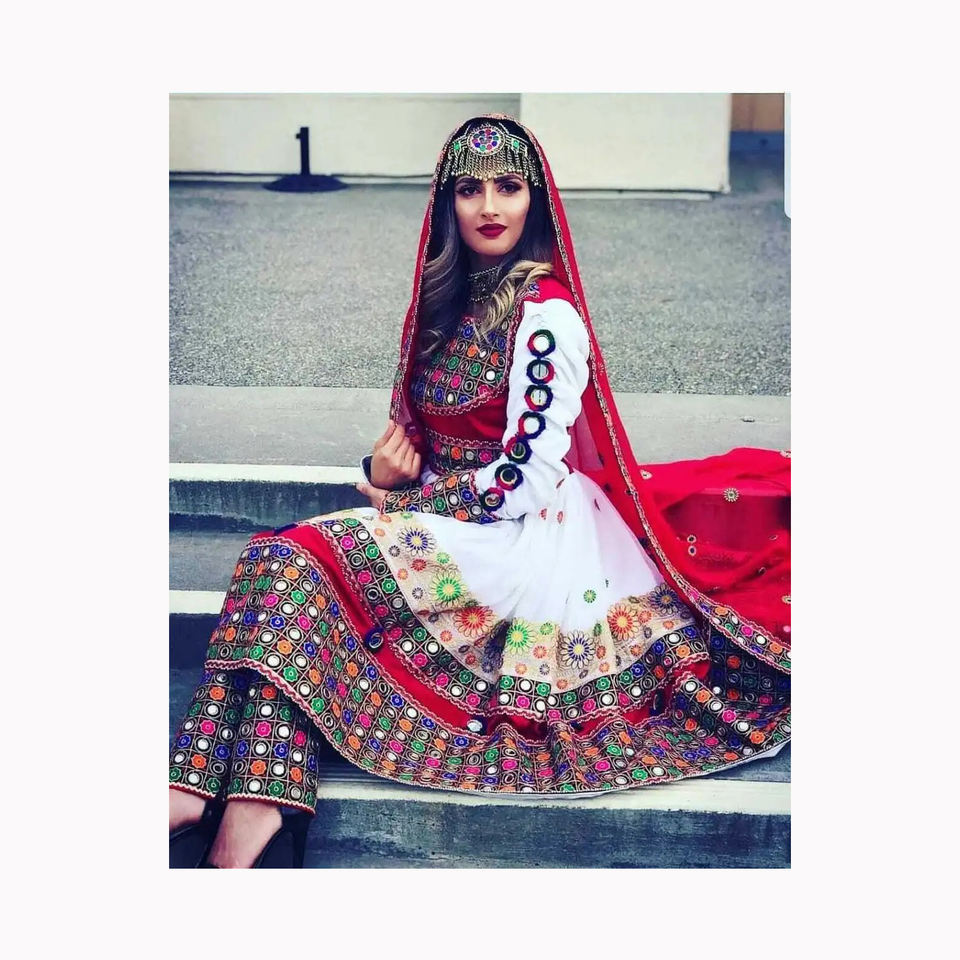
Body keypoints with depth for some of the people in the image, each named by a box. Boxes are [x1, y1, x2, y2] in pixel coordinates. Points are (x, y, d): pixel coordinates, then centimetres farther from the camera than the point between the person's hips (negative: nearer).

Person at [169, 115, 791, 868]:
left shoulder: (548, 315, -13)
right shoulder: (451, 298, 11)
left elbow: (524, 482, -18)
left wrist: (402, 499, -7)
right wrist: (390, 463, -3)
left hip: (521, 540, -8)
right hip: (445, 514, 8)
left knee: (297, 562, -23)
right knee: (282, 556, -16)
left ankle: (236, 797, -27)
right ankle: (202, 787, -25)